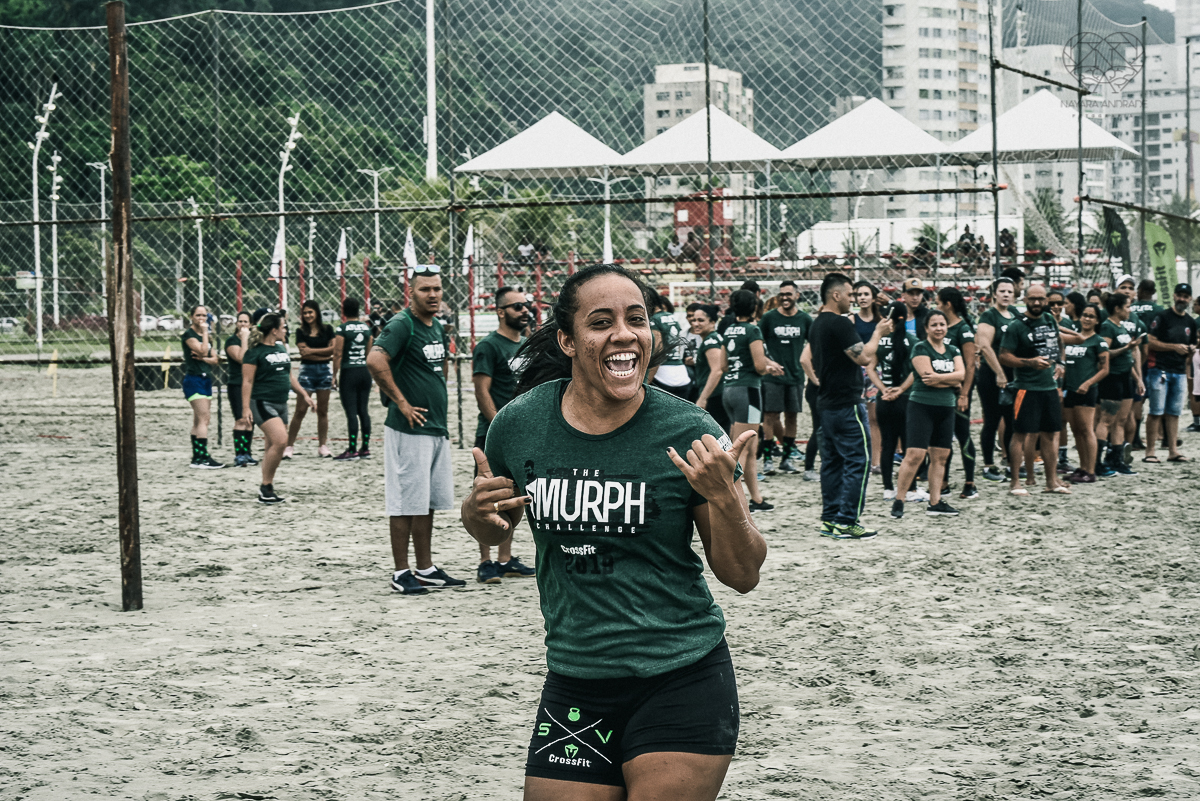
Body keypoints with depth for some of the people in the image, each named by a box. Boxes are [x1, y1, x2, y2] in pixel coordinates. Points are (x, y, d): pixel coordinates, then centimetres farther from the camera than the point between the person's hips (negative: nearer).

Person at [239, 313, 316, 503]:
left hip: (281, 404, 8)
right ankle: (265, 486, -11)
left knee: (273, 446, 7)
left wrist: (304, 394, 23)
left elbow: (289, 375, 26)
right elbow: (247, 381, -11)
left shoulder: (282, 348, 15)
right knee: (280, 440, -21)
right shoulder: (255, 352, -9)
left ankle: (267, 492, 13)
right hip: (262, 402, -8)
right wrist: (246, 408, -17)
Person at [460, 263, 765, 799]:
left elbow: (742, 576, -4)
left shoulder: (689, 433, -10)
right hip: (574, 688, 3)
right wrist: (477, 513, -6)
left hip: (683, 680, -2)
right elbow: (494, 534, 17)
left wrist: (724, 499, -21)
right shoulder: (518, 425, -4)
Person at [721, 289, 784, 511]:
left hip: (728, 387, 8)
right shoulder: (752, 330, -10)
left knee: (749, 450, 16)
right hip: (747, 389, -8)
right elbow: (759, 365, -17)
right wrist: (769, 368, 7)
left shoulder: (728, 331, 12)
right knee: (742, 451, -8)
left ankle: (756, 499, 22)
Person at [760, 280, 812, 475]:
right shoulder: (769, 318, -1)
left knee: (792, 416, 8)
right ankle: (767, 458, -2)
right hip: (772, 376, -3)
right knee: (770, 416, -5)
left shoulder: (804, 319, 4)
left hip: (796, 376, 3)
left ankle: (787, 458, 17)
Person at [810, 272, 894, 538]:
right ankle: (846, 522, -8)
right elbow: (863, 357, -19)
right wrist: (878, 333, -7)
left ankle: (830, 519, 15)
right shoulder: (840, 323, -17)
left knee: (832, 461, 13)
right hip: (847, 405, -10)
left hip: (827, 403, 10)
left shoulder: (817, 325, 13)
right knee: (858, 461, -6)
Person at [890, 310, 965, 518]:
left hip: (946, 408, 6)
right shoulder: (920, 348, -5)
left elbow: (961, 374, -3)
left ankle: (935, 503, 12)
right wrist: (952, 381, -4)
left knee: (940, 457, 7)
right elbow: (929, 376, -16)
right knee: (915, 455, -13)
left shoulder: (953, 351, 14)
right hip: (922, 406, -6)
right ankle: (898, 501, -8)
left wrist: (939, 378, -18)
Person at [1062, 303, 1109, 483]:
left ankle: (1090, 472, -8)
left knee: (1086, 430, -8)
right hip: (1068, 389, 6)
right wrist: (1061, 384, 11)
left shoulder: (1099, 342, -1)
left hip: (1086, 391, -6)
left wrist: (1087, 383, -16)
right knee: (1076, 431, 9)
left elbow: (1104, 369, -4)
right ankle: (1082, 468, 16)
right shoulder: (1071, 339, 17)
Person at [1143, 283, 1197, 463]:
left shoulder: (1190, 322, 16)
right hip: (1160, 370, -6)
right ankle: (1150, 452, -5)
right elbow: (1151, 342, -10)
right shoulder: (1162, 317, -4)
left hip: (1179, 372, 6)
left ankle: (1173, 450, 8)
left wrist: (1191, 351, 3)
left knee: (1174, 413, 6)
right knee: (1157, 412, -7)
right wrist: (1174, 347, -16)